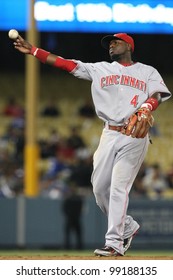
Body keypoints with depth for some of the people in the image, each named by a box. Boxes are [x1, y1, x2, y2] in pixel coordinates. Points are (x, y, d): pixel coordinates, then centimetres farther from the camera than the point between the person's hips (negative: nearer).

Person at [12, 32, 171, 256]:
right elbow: (66, 64, 10)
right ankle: (127, 226, 23)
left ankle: (115, 243, -12)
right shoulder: (100, 69, 16)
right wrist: (32, 50, 3)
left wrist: (145, 110, -30)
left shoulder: (148, 72, 9)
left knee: (118, 187, -13)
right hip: (110, 135, 4)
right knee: (100, 187, 1)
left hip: (135, 137, -4)